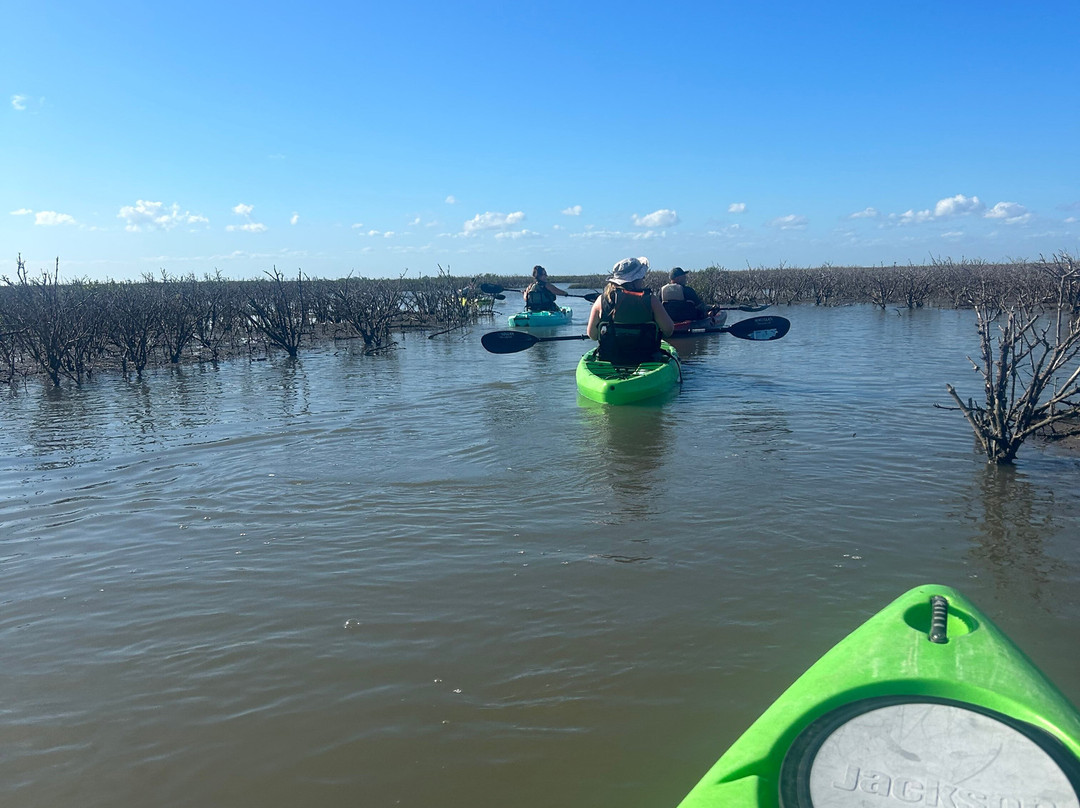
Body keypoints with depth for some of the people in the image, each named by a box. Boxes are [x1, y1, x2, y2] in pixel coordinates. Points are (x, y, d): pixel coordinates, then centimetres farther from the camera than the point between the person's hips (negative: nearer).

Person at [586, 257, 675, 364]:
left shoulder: (602, 300, -4)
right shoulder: (651, 300, -9)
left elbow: (592, 335, 1)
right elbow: (668, 329, -7)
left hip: (609, 359, 2)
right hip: (644, 360, -2)